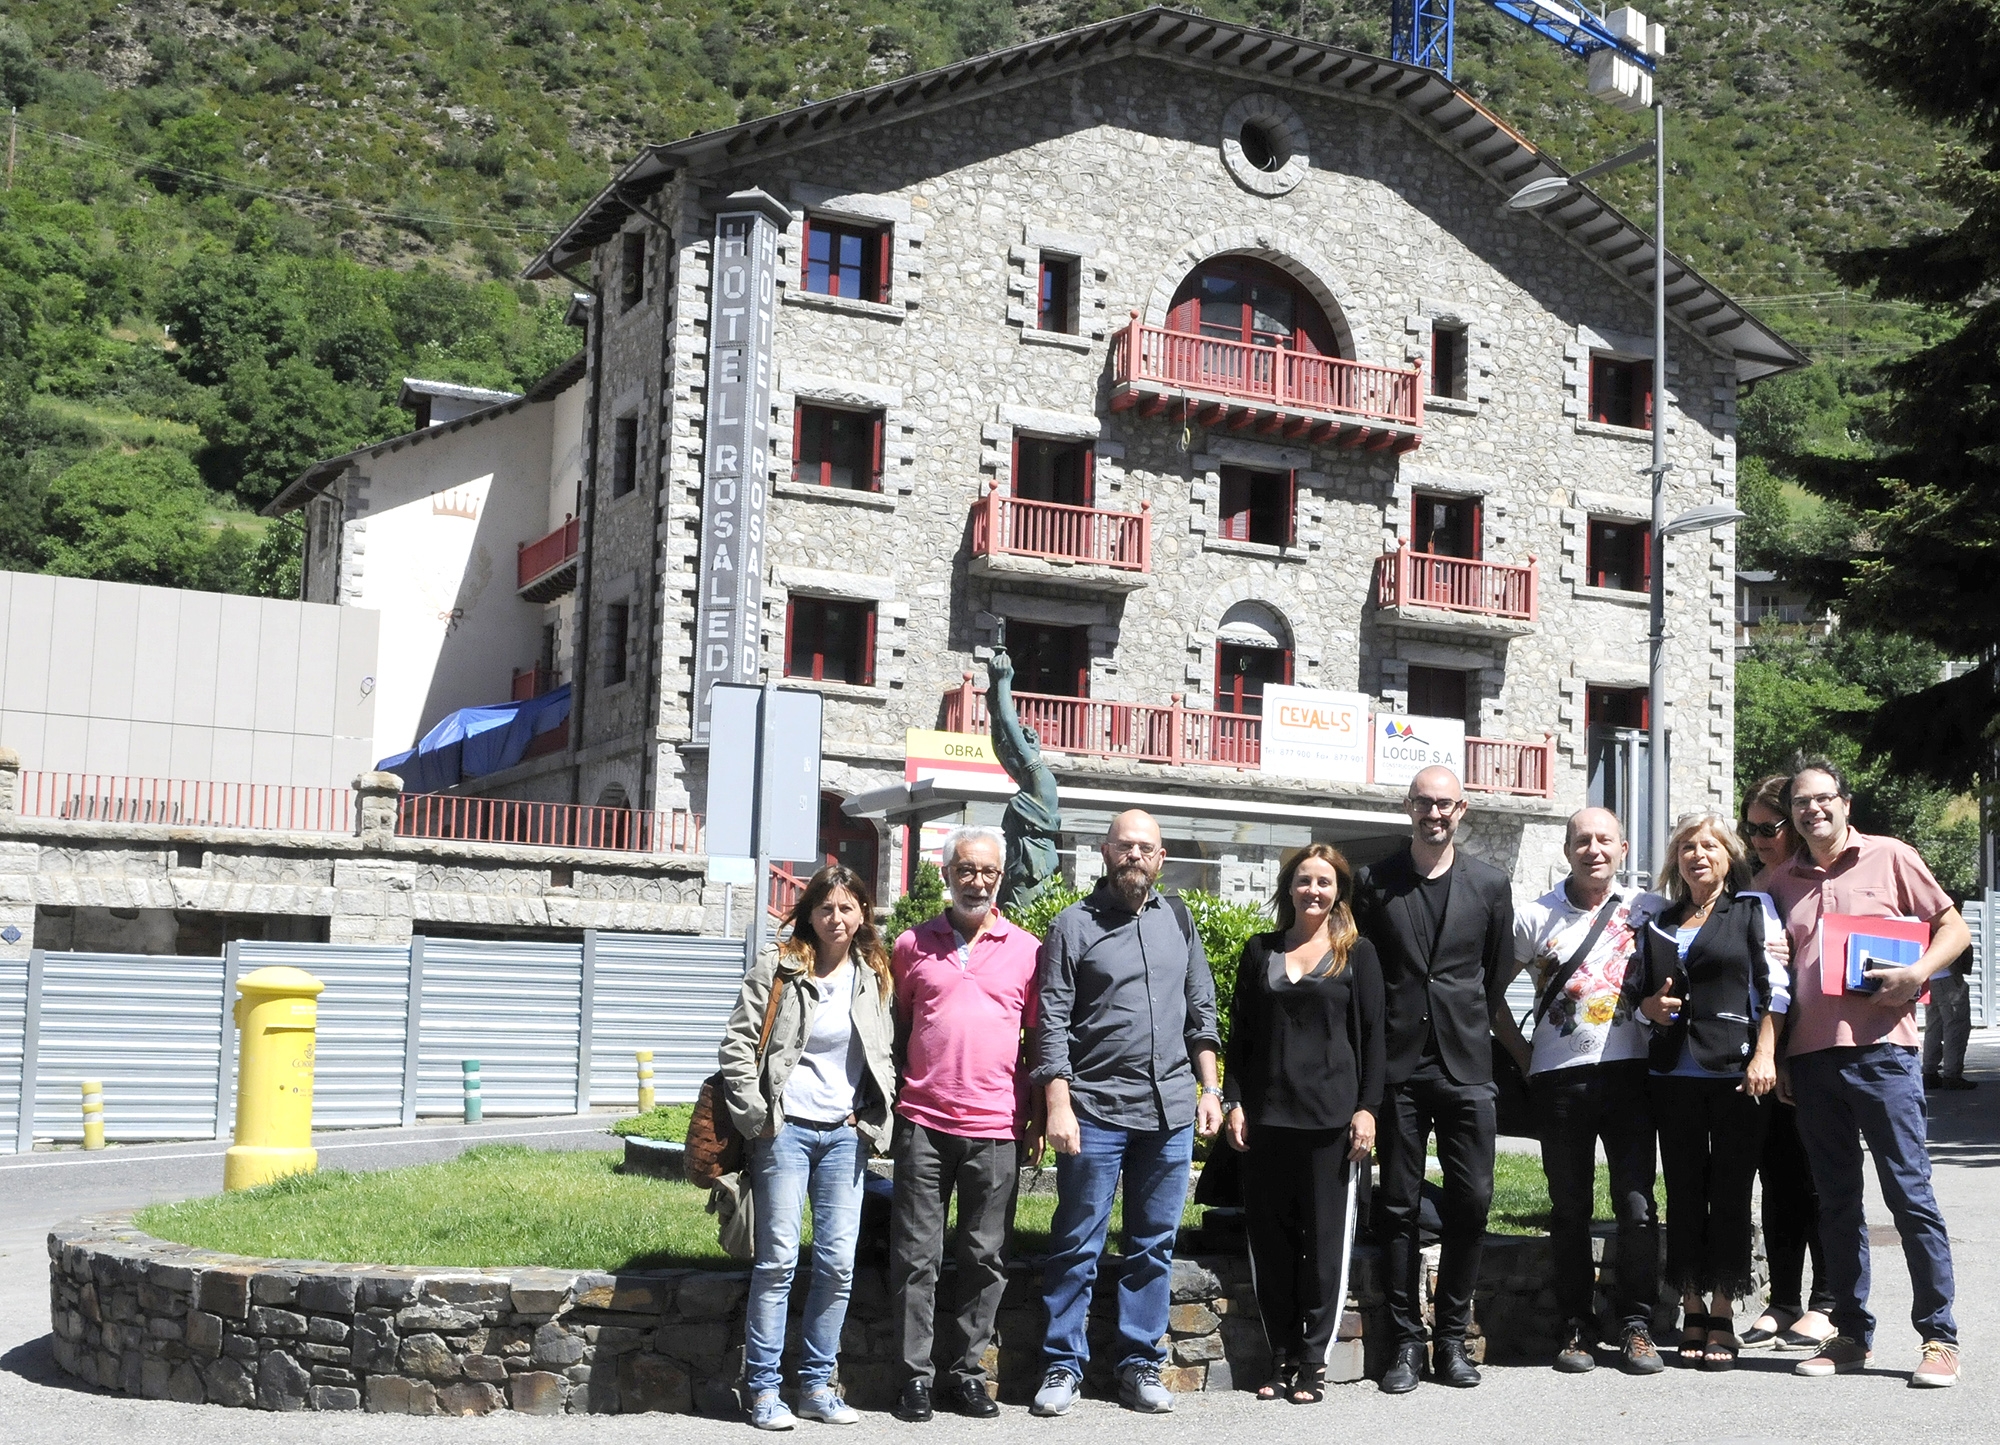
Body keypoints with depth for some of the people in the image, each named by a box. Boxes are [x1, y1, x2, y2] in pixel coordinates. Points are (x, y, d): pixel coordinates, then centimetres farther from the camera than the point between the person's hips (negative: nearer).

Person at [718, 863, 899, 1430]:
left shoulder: (873, 977, 10)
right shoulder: (778, 969, -3)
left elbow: (886, 1056, 17)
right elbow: (736, 1044, -5)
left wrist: (873, 1117, 6)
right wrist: (757, 1116, -9)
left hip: (845, 1133, 4)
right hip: (786, 1129, -4)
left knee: (838, 1262, 3)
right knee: (778, 1260, -4)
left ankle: (817, 1384, 15)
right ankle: (763, 1389, 4)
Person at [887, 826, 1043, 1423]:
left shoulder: (1026, 950, 7)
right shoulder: (913, 946, 8)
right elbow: (895, 1032, 14)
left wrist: (1037, 1116, 6)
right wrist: (886, 1105, 7)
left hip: (996, 1129, 0)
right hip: (923, 1123, 0)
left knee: (985, 1256, 5)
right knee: (916, 1255, 0)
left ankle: (967, 1373, 14)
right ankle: (916, 1375, 7)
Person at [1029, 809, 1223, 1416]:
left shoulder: (1178, 919, 12)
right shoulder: (1075, 925, -1)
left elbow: (1201, 1008, 17)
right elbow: (1052, 1023, -4)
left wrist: (1209, 1087, 10)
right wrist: (1058, 1105, -11)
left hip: (1171, 1111, 4)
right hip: (1096, 1110, -4)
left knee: (1154, 1246, 9)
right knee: (1078, 1245, 1)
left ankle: (1140, 1365, 17)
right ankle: (1063, 1366, 9)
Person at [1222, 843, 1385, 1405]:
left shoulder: (1357, 954, 5)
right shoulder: (1260, 952, 11)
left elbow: (1372, 1038, 3)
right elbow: (1240, 1035, 12)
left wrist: (1367, 1108, -5)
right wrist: (1233, 1102, 3)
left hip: (1330, 1119, -2)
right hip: (1266, 1118, 3)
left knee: (1325, 1240, 0)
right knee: (1270, 1241, 4)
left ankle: (1313, 1363, 8)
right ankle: (1282, 1358, 13)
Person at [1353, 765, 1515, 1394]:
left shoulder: (1490, 885, 6)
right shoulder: (1374, 882, 4)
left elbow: (1496, 977, 12)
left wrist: (1473, 1030, 11)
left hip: (1466, 1064, 1)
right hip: (1397, 1064, -1)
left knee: (1471, 1201, -1)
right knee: (1397, 1206, 2)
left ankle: (1452, 1338, 12)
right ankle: (1406, 1341, 10)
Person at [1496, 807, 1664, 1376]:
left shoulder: (1649, 911, 6)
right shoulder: (1535, 916, 5)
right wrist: (1520, 1050, 6)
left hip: (1628, 1072, 0)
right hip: (1559, 1078, 0)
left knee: (1636, 1205, -3)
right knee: (1569, 1210, 6)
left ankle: (1636, 1326, 7)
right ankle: (1577, 1326, 14)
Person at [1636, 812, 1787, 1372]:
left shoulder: (1754, 910, 5)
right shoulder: (1658, 923, 16)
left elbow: (1775, 988, -1)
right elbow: (1640, 990, 23)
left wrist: (1765, 1054, -11)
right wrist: (1649, 1006, 1)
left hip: (1736, 1073, -3)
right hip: (1675, 1074, 4)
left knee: (1730, 1194, -1)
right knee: (1684, 1194, 4)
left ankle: (1723, 1317, 5)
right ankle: (1692, 1311, 10)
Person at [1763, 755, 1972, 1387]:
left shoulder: (1890, 857, 5)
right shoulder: (1777, 882, 15)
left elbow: (1953, 927, 6)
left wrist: (1917, 974, -13)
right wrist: (1774, 1056, 11)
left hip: (1880, 1049, -4)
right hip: (1809, 1056, 4)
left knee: (1910, 1193, -5)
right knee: (1836, 1201, 8)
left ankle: (1939, 1337, 1)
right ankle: (1851, 1334, 14)